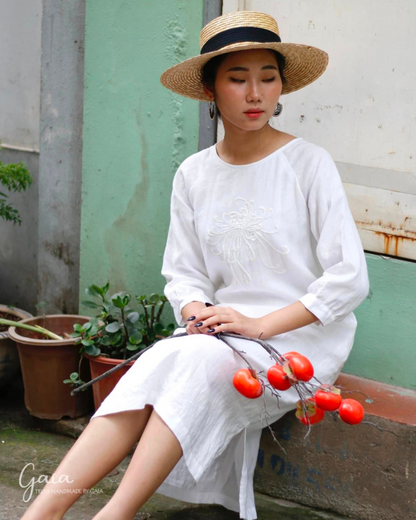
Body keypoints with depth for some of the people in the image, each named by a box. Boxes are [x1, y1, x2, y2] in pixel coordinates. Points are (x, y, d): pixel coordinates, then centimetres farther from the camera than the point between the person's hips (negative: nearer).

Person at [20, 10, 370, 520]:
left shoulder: (309, 163, -7)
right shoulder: (193, 175, 7)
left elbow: (349, 278, -10)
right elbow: (183, 273, 9)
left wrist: (261, 324, -17)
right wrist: (197, 312, -14)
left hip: (303, 336, -3)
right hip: (223, 333, 4)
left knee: (197, 363, -32)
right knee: (157, 365, -28)